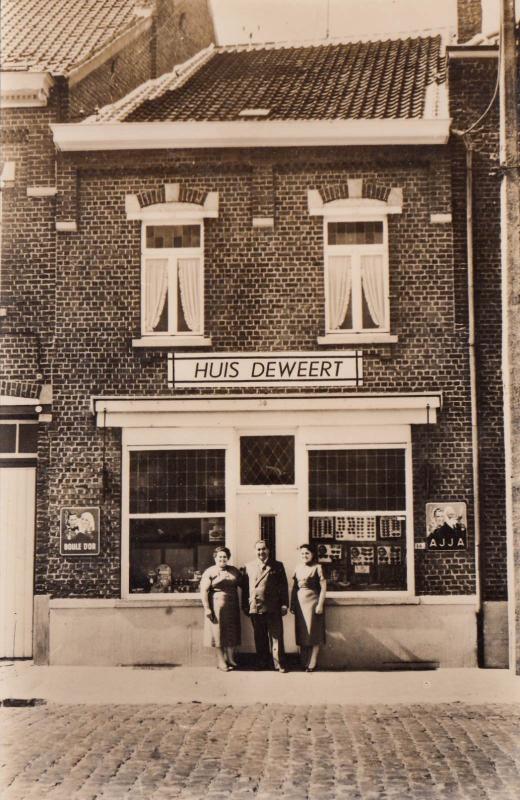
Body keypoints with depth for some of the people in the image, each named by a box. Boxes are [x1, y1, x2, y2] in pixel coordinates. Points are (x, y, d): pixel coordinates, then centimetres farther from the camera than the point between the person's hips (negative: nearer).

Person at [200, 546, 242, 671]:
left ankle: (231, 660, 20)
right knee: (219, 633, 1)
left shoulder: (234, 571, 11)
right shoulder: (209, 572, -3)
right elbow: (204, 591, -8)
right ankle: (221, 662, 8)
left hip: (232, 608, 4)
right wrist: (207, 608, -15)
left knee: (231, 634, 9)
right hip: (216, 607, -4)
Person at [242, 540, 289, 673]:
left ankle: (279, 664, 2)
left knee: (276, 637, -2)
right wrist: (245, 606, 5)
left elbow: (284, 586, 5)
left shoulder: (277, 566, 7)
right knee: (260, 638, 8)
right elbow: (245, 588, 10)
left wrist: (284, 604, -2)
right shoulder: (248, 567, 11)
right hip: (255, 607, 2)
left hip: (273, 608, -2)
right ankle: (262, 663, 18)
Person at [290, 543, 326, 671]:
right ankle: (303, 662, 16)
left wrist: (320, 604, -14)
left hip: (312, 603, -5)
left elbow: (323, 587, -8)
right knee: (301, 633, 8)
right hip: (300, 603, 5)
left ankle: (312, 664, 1)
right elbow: (294, 587, 13)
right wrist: (292, 604, 9)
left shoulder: (317, 568, -4)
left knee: (314, 633, -2)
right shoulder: (298, 568, 11)